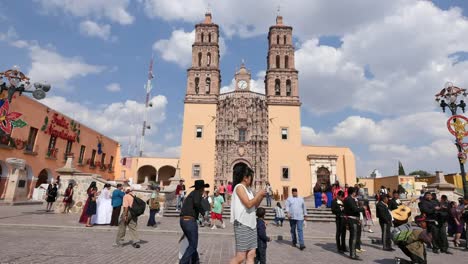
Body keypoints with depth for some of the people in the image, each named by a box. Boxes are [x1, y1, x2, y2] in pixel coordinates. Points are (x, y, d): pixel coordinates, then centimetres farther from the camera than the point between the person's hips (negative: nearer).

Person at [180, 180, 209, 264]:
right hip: (190, 221, -9)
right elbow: (197, 203, -24)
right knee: (193, 245, 2)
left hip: (183, 220, 9)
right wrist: (203, 212, -12)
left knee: (192, 243, 22)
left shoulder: (191, 194, 21)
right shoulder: (197, 193, -4)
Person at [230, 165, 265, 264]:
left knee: (251, 255, 6)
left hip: (251, 224, 8)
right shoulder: (239, 187, -11)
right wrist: (259, 193, -9)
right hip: (242, 225, -8)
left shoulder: (248, 189, 14)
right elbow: (249, 204, -20)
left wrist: (261, 196, 7)